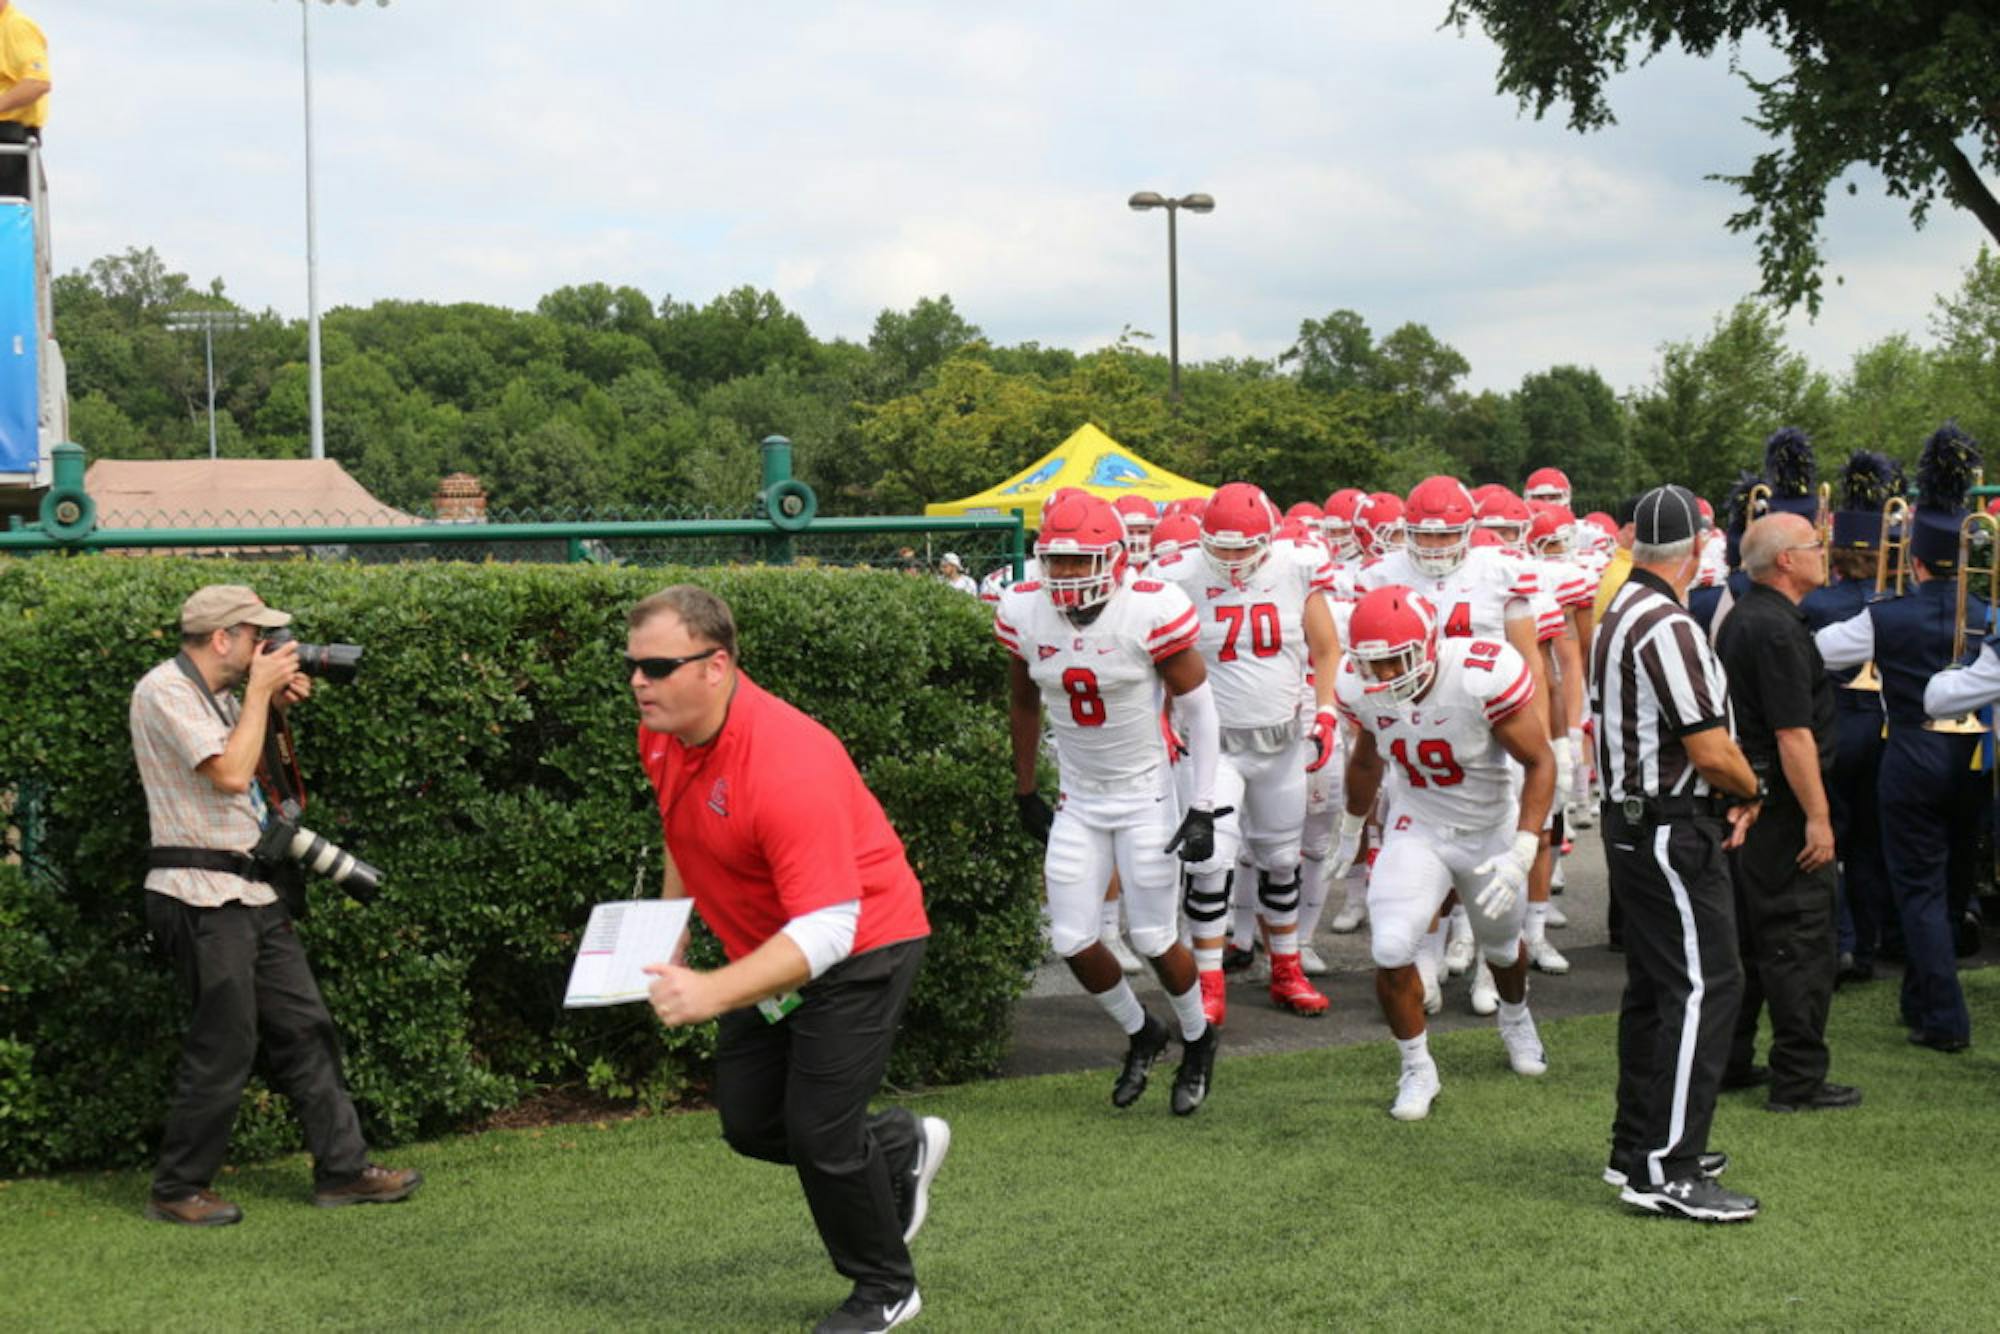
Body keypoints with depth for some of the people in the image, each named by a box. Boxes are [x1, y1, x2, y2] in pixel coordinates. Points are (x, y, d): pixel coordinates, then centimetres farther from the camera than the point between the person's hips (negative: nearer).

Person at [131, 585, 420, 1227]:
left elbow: (252, 768, 25)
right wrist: (260, 691, -11)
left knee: (305, 1029, 8)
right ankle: (177, 1191, 6)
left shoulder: (218, 695, 16)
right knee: (223, 1047, -6)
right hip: (202, 897, -9)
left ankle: (343, 1168, 14)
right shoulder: (164, 691, -12)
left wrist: (275, 707, 11)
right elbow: (230, 773, -21)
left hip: (252, 892, 9)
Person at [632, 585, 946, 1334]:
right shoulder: (662, 733, -8)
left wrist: (713, 993, -46)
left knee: (816, 1132, -9)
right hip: (773, 948, 8)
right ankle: (901, 1149, 37)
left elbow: (827, 929, -37)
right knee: (749, 1124, 10)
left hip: (859, 944, -8)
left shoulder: (786, 765, -35)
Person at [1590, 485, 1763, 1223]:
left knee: (1655, 986, 17)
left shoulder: (1618, 615, 11)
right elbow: (1711, 750, -22)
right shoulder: (1667, 627, -21)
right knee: (1703, 986, -8)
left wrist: (1721, 798, 7)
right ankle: (1665, 1170, -9)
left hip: (1633, 822, 10)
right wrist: (1750, 791, -1)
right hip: (1672, 835, -10)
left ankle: (1638, 1145, 25)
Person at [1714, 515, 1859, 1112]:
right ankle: (1800, 1080, 0)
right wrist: (1817, 817, -21)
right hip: (1781, 806, -10)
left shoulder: (1740, 617, 12)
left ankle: (1727, 1062, 22)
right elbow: (1793, 734, -23)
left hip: (1741, 803, 10)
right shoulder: (1778, 630, -19)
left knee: (1745, 936, 16)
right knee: (1801, 941, -4)